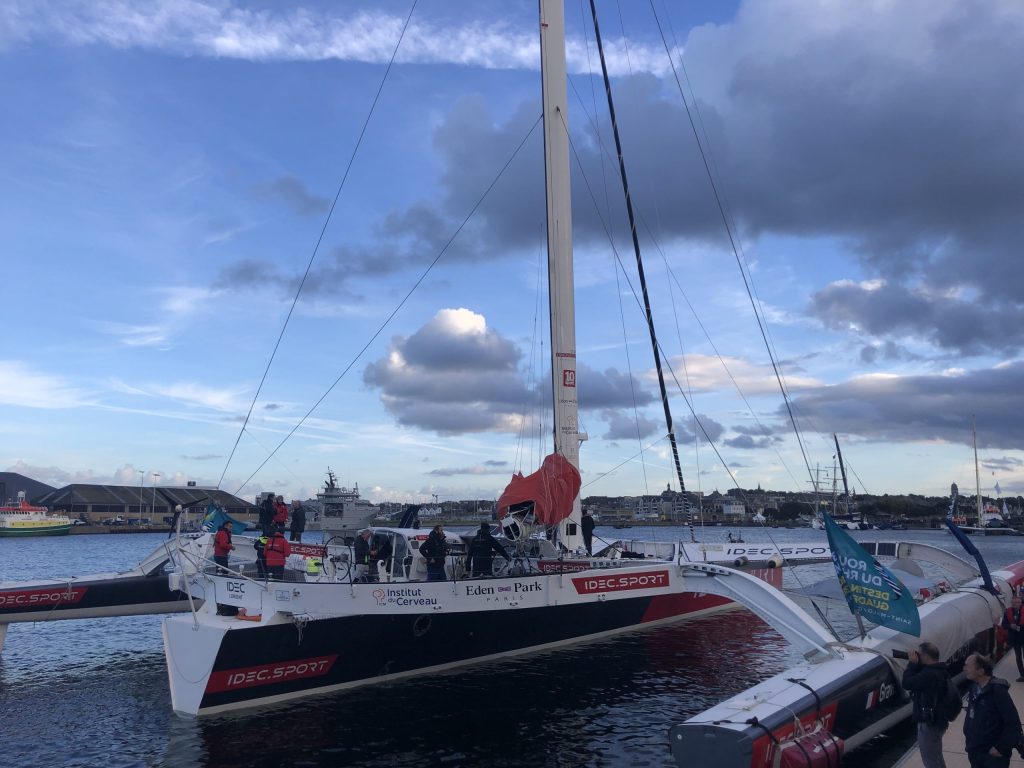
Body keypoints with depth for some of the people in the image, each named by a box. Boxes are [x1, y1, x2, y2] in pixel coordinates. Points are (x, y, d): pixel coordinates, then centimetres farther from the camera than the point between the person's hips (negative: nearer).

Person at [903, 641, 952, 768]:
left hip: (929, 723, -10)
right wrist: (916, 664, -1)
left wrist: (913, 663, -18)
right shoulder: (939, 671, 5)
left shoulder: (929, 674, -29)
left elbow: (907, 683, -24)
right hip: (938, 720, 10)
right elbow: (916, 680, 12)